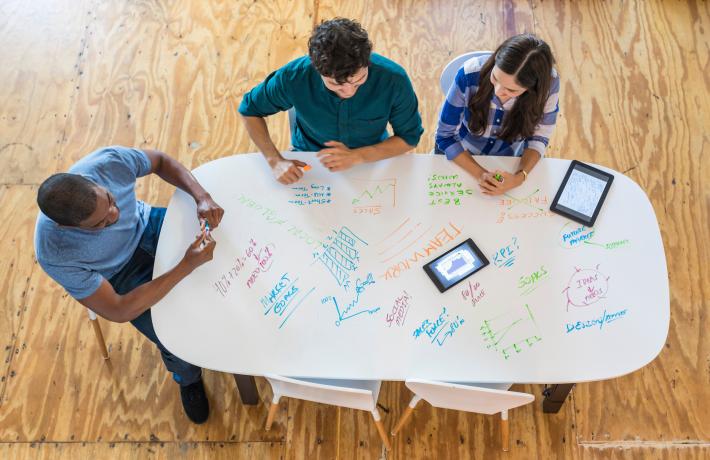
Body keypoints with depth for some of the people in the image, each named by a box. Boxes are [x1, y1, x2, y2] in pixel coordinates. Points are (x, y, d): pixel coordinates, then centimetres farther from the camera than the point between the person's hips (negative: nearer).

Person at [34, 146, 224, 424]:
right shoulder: (56, 255, -38)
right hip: (120, 276, -3)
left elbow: (161, 161, -11)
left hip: (146, 226, 4)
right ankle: (188, 379, 22)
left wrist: (201, 196, -29)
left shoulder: (109, 161, -32)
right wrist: (187, 265, -39)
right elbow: (118, 312, -32)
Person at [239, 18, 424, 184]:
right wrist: (276, 161, -20)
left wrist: (357, 156, -24)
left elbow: (409, 136, -10)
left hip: (371, 159, 1)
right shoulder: (294, 77, -24)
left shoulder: (393, 79, -25)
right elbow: (250, 110, -6)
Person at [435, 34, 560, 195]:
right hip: (461, 157, 0)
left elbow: (539, 137, -10)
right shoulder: (470, 75, -30)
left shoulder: (548, 82, -26)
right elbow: (445, 135, -17)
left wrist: (520, 177, -29)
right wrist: (480, 174, -29)